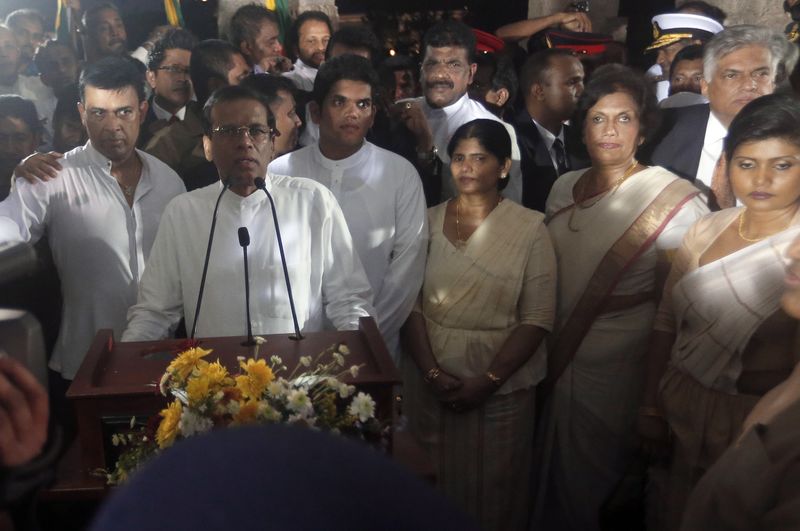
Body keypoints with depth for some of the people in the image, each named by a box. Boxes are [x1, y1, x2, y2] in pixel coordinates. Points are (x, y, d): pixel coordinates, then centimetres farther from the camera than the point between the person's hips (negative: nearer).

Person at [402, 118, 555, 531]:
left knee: (492, 489, 10)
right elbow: (411, 303, -1)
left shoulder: (530, 228, -5)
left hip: (500, 388, -2)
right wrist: (432, 373, -11)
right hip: (430, 384, 2)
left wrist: (488, 381, -14)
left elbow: (537, 319, -9)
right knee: (432, 487, 14)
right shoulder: (429, 222, 2)